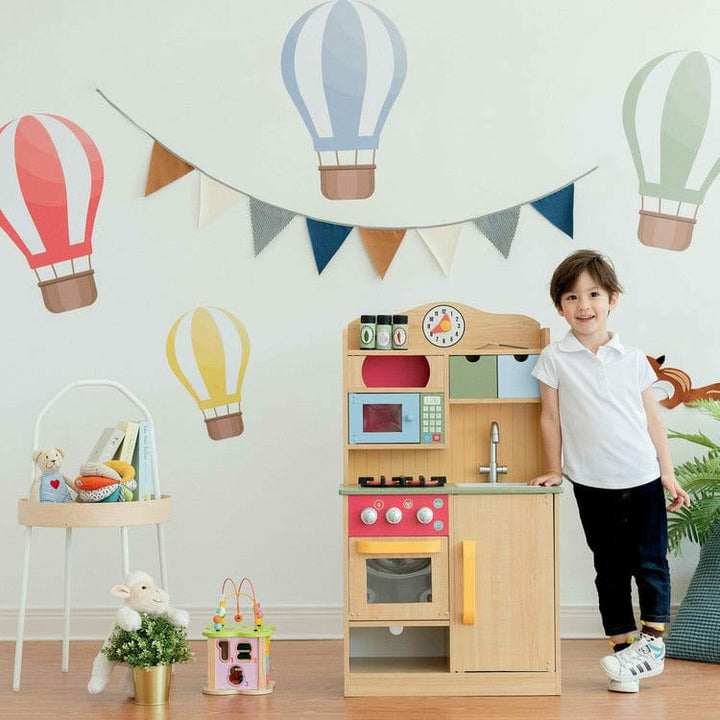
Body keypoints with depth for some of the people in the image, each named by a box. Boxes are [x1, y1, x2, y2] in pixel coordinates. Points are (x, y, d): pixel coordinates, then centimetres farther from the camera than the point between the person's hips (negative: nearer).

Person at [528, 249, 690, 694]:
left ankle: (653, 642, 15)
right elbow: (551, 417, 3)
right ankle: (624, 648, 16)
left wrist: (669, 474, 4)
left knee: (651, 562, 3)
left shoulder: (632, 359, 1)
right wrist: (554, 471, 5)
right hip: (592, 485, -1)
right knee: (610, 569, 8)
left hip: (643, 478, 1)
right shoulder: (555, 359, -3)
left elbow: (653, 418, 5)